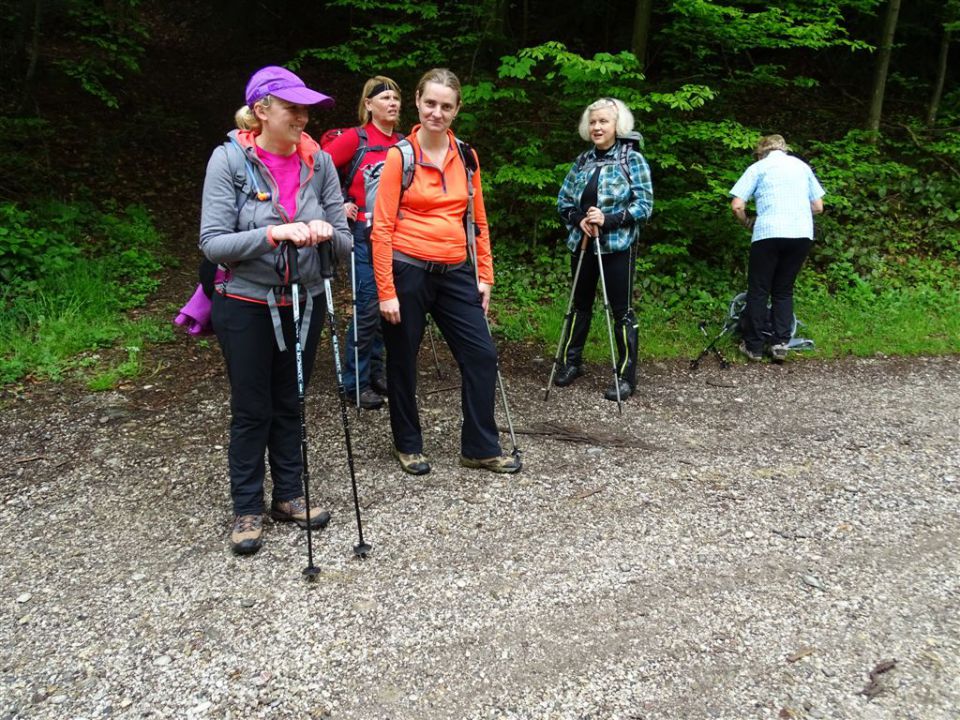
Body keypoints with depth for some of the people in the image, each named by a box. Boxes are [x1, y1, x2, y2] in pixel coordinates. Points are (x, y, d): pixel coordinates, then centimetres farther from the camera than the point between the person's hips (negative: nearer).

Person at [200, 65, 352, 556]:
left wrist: (326, 232, -23)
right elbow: (213, 243, -16)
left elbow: (345, 240, 0)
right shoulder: (229, 159, -11)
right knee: (251, 410, 6)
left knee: (290, 404, 14)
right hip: (246, 305, -3)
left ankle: (289, 496, 29)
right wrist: (271, 234, -30)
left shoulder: (318, 161, -2)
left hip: (305, 303, 3)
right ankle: (247, 510, 21)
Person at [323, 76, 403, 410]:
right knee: (368, 305, -7)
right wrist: (339, 205, -8)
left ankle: (375, 372, 23)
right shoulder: (355, 138, -5)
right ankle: (356, 382, 4)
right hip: (364, 232, -5)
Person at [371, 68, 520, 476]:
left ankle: (480, 449, 16)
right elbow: (382, 227, -8)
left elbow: (478, 220, 14)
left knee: (482, 355, 2)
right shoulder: (400, 155, -5)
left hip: (455, 273, 5)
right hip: (408, 270, -4)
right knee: (402, 362, 7)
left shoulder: (466, 157, 9)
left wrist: (484, 275, 9)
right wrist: (386, 291, -13)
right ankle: (407, 446, 26)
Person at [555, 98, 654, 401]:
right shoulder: (582, 161, 9)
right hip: (582, 244, 5)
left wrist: (608, 220, -21)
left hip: (617, 245, -5)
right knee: (580, 305, 16)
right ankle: (571, 362, 30)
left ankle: (626, 376, 7)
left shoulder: (632, 159, -4)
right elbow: (564, 200, 11)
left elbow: (644, 205, -10)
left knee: (621, 310, -1)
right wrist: (578, 219, -9)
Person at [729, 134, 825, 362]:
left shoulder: (758, 167, 9)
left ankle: (754, 346, 9)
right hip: (802, 234, 4)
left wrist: (748, 223, 16)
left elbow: (737, 206, -2)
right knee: (784, 290, 15)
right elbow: (818, 206, 18)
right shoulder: (802, 166, 20)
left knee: (758, 290, 7)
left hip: (769, 234, -4)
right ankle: (781, 343, 9)